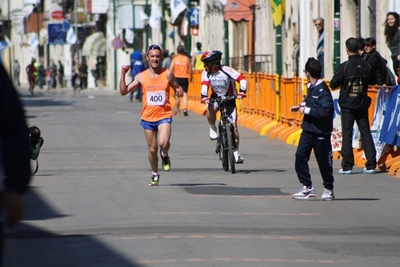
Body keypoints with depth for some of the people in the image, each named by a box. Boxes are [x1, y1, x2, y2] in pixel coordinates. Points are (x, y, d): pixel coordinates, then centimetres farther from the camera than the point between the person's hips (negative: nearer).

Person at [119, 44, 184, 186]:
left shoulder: (167, 74, -1)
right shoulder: (141, 77, 1)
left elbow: (177, 88, 11)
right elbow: (124, 91, 0)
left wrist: (179, 92, -13)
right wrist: (123, 74, -11)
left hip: (164, 115, -2)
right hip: (148, 117, 2)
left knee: (163, 143, -25)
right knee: (152, 149, 9)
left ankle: (164, 155, 10)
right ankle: (155, 174, 31)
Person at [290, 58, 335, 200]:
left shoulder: (322, 90, -19)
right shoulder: (311, 87, 8)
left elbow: (325, 110, -29)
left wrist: (306, 110, -21)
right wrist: (301, 106, 12)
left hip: (320, 131, -8)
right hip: (308, 129, 8)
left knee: (324, 161, 3)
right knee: (300, 156, 0)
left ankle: (328, 188, 19)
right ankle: (307, 188, 7)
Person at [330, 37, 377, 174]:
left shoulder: (344, 66, -13)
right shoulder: (366, 65, -2)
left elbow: (333, 84, -10)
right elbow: (373, 81, 12)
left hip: (347, 105, -3)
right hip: (362, 105, 3)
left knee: (347, 134, 1)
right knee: (366, 133, 8)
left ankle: (347, 166, -2)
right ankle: (371, 165, 6)